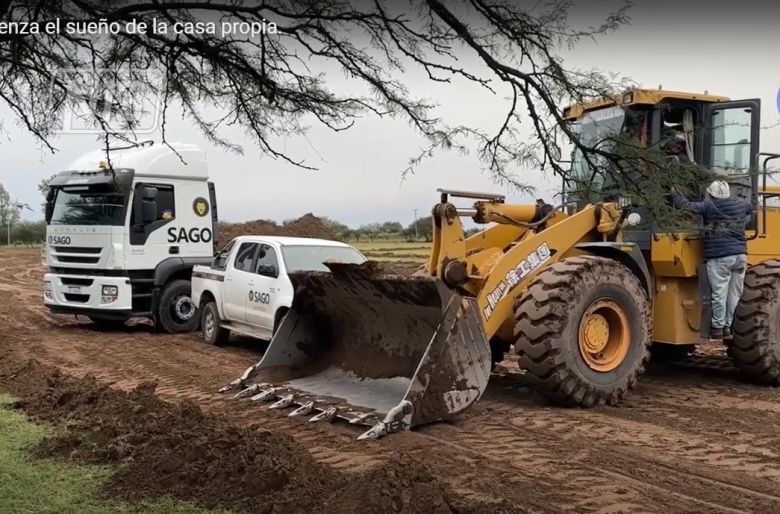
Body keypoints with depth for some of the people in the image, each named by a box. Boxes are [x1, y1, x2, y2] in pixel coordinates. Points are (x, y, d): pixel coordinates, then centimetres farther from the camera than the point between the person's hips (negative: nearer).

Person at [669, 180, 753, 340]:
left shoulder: (709, 206, -5)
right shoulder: (740, 205, 11)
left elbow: (686, 206, -8)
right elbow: (750, 208, 34)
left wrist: (674, 194, 9)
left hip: (719, 257, -5)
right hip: (740, 255, 5)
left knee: (719, 294, -1)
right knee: (735, 293, 9)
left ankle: (718, 328, 4)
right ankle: (729, 326, 16)